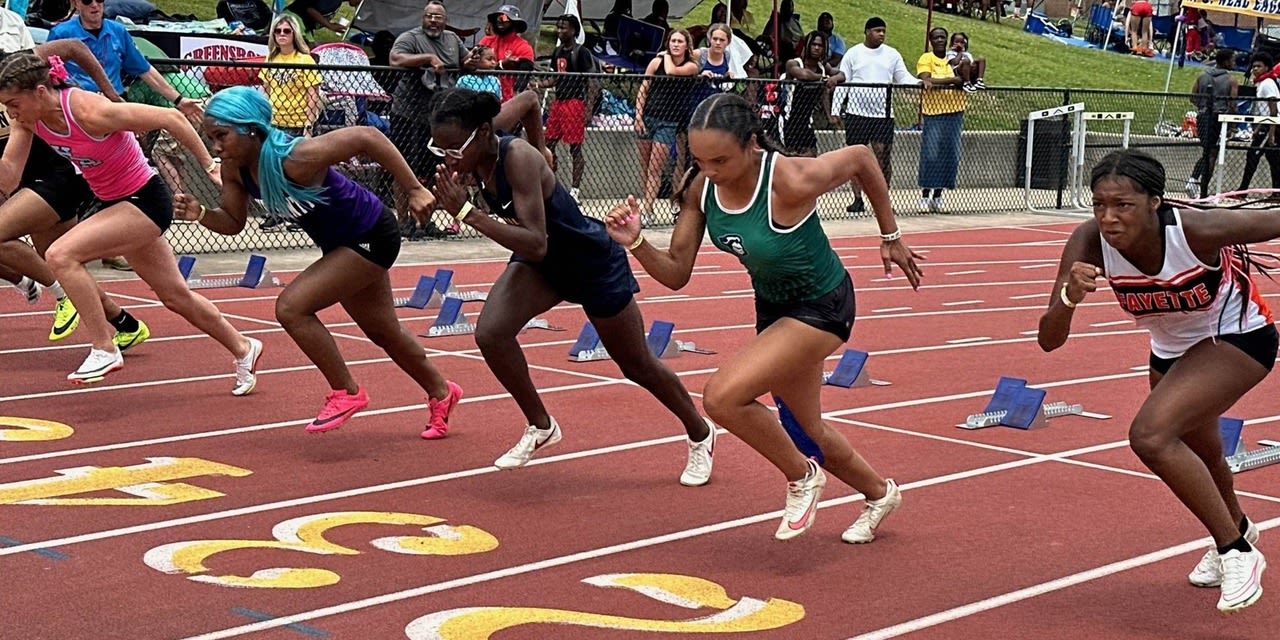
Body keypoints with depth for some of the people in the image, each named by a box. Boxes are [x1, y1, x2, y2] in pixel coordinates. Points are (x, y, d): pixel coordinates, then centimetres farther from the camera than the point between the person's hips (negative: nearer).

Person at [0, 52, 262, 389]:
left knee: (61, 255, -23)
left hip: (144, 200, -9)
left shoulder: (89, 112, -29)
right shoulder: (30, 119, -8)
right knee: (175, 295, 18)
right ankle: (243, 349, 37)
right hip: (114, 203, 9)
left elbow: (171, 118, -23)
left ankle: (104, 350, -13)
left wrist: (210, 165, -18)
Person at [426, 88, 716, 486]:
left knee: (637, 365, 10)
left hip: (593, 262, -6)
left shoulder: (518, 159, -36)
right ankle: (540, 427, 4)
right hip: (540, 263, 7)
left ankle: (701, 435, 36)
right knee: (490, 333, -19)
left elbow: (536, 244, -42)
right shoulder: (475, 158, -15)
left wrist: (468, 213, -45)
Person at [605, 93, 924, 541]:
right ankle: (879, 493, 51)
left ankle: (803, 477, 1)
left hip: (821, 307, -7)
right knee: (804, 434, 22)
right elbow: (676, 274, -10)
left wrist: (891, 237, -4)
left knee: (722, 397, -24)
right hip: (772, 307, 7)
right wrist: (635, 243, -30)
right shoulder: (701, 188, -16)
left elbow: (860, 157, -16)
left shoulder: (791, 182, -33)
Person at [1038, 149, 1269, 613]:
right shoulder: (1090, 244, -27)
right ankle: (1236, 528, 62)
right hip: (1172, 350, 6)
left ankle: (1237, 553, -10)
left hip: (1237, 337, -6)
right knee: (1197, 459, 27)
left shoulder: (1198, 231, -37)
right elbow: (1049, 340, -30)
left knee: (1150, 435, -27)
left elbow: (1273, 221, -21)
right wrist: (1069, 297, -48)